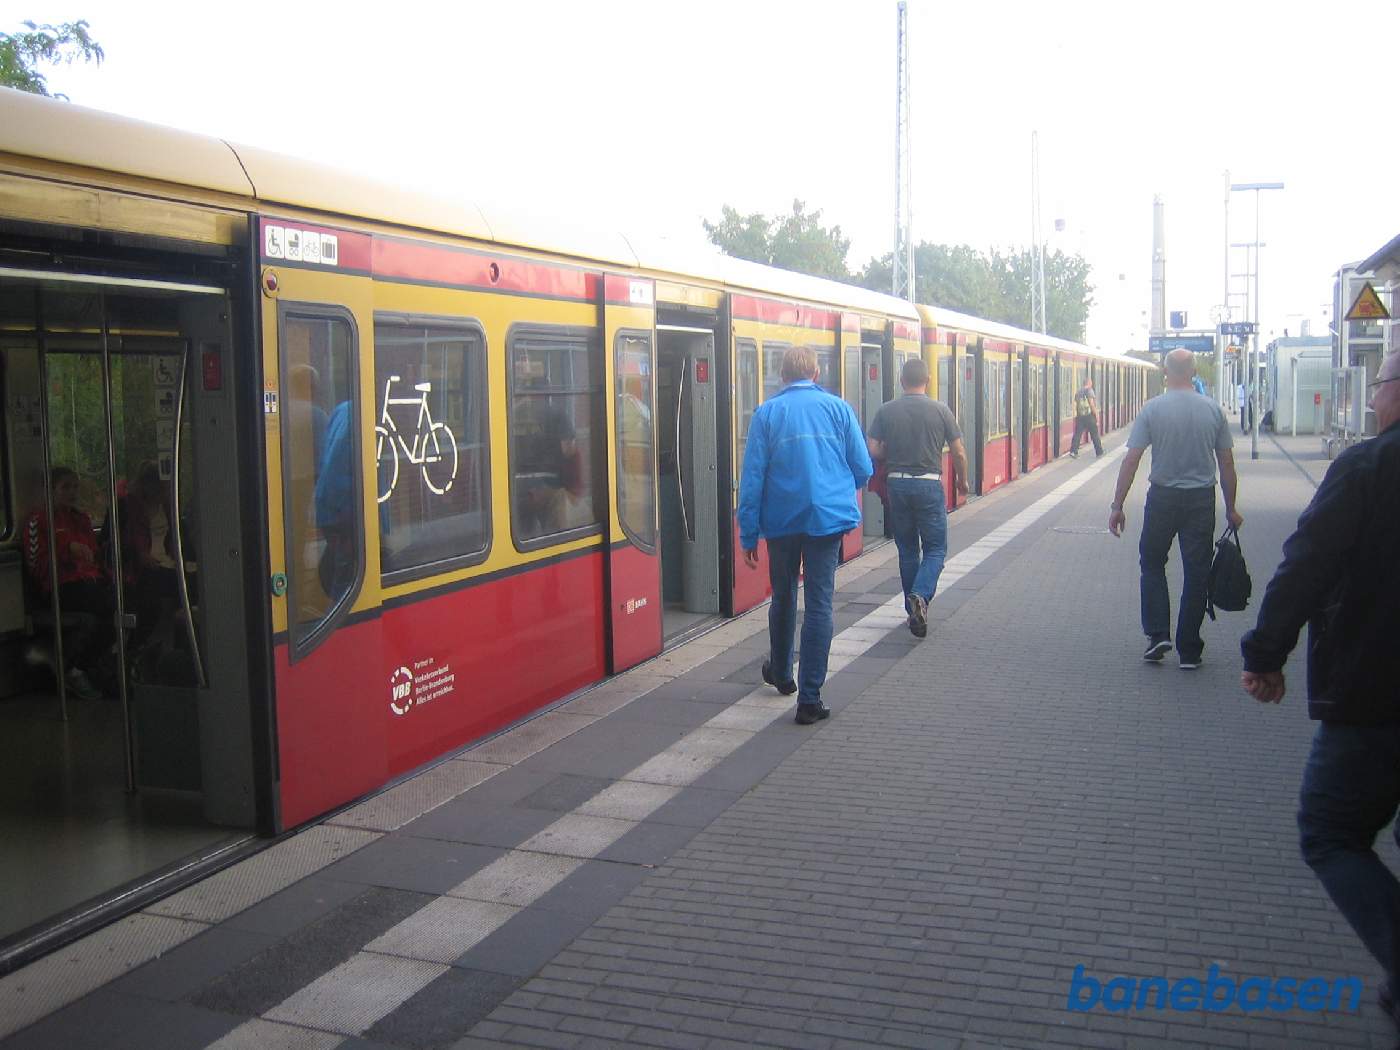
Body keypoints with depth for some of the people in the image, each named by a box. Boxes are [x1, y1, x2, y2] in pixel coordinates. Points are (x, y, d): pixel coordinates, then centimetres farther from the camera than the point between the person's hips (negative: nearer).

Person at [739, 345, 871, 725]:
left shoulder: (767, 413, 1)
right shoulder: (838, 408, 3)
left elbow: (752, 477, -3)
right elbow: (863, 469, 3)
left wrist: (748, 535, 2)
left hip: (781, 520, 1)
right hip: (828, 518, -1)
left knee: (783, 598, 20)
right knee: (819, 604, 1)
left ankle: (781, 674, 38)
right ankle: (810, 698, -2)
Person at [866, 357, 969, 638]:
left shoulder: (886, 411, 0)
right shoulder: (940, 410, -3)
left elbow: (872, 450, -5)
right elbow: (959, 453, -1)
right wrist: (962, 481, 15)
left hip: (897, 484, 2)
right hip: (929, 485, -2)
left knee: (907, 549, 14)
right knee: (936, 548, 6)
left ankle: (914, 609, 19)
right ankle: (920, 595, -18)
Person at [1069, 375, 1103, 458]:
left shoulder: (1078, 391, 11)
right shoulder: (1089, 390, -8)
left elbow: (1075, 405, 12)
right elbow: (1092, 404, -14)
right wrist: (1097, 416, -9)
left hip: (1080, 416, 5)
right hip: (1089, 415, -5)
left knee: (1077, 434, 1)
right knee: (1095, 435, 7)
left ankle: (1073, 451, -12)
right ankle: (1099, 452, 17)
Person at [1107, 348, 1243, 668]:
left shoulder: (1152, 409, -7)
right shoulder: (1213, 410, -1)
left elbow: (1131, 460, -10)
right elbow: (1227, 463, 3)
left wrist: (1117, 506, -4)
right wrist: (1231, 509, 13)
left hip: (1163, 497, -1)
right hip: (1202, 499, 2)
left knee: (1152, 564, 17)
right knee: (1196, 573, 7)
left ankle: (1158, 634, 5)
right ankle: (1189, 651, 11)